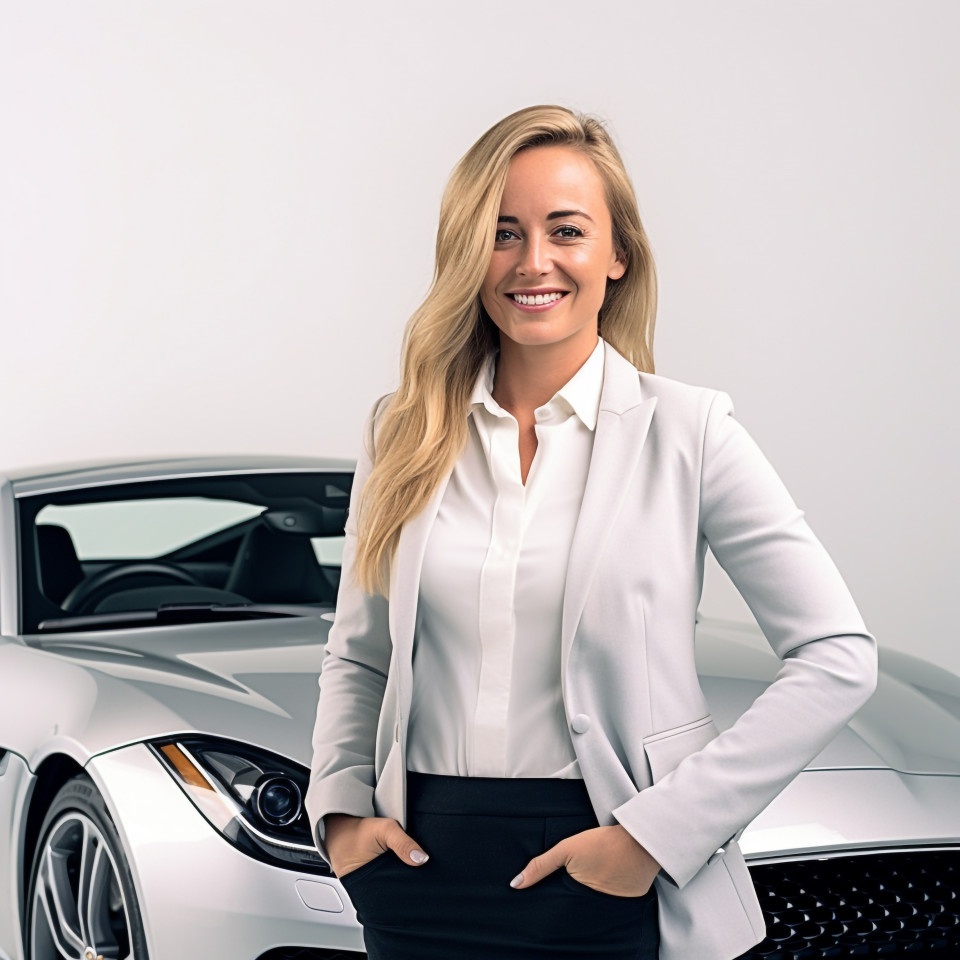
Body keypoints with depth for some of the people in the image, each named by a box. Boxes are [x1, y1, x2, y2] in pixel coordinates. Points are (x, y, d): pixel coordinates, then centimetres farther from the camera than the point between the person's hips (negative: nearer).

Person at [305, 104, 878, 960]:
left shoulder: (686, 431, -5)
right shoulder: (404, 435, 6)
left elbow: (838, 656, -8)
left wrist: (659, 831, -12)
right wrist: (340, 806, -1)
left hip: (610, 881, -3)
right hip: (426, 861, 3)